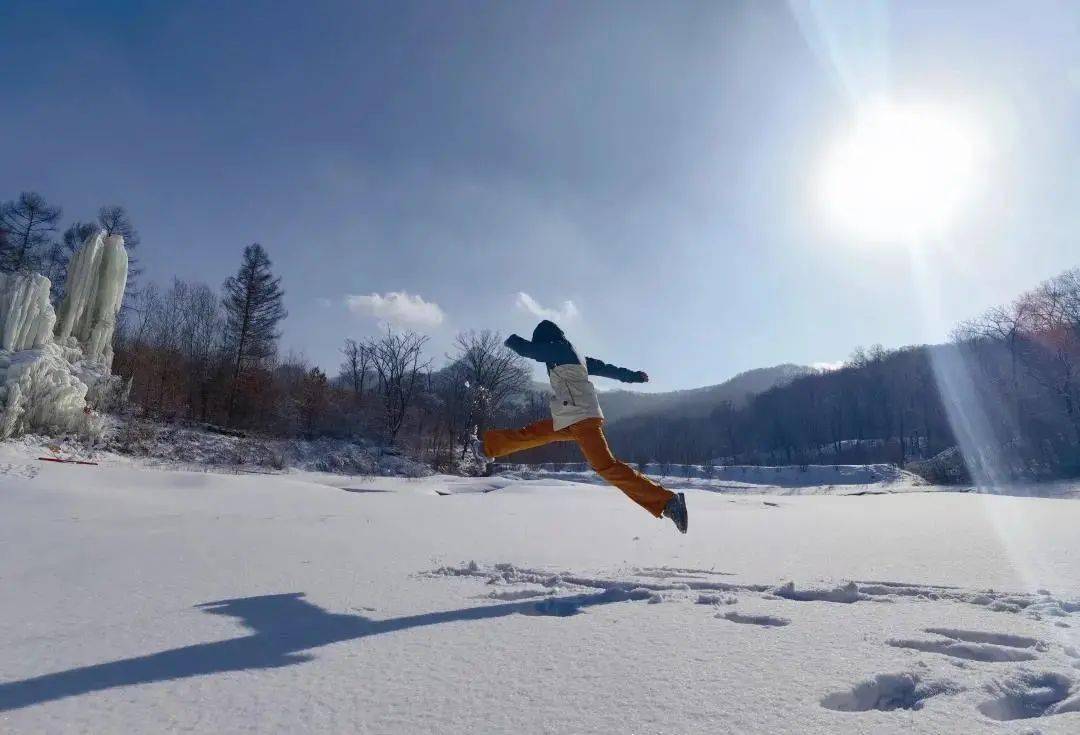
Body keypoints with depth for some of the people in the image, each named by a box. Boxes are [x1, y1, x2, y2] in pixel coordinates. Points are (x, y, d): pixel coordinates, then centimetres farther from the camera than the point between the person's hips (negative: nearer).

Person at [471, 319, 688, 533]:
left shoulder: (558, 349, -5)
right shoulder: (574, 356, 21)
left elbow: (526, 348, 1)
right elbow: (605, 367, 26)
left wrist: (511, 339, 23)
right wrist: (633, 376, 32)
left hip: (581, 419, -10)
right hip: (571, 420, 10)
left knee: (607, 466, -18)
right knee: (529, 434, 19)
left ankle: (667, 501, -21)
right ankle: (487, 448, 37)